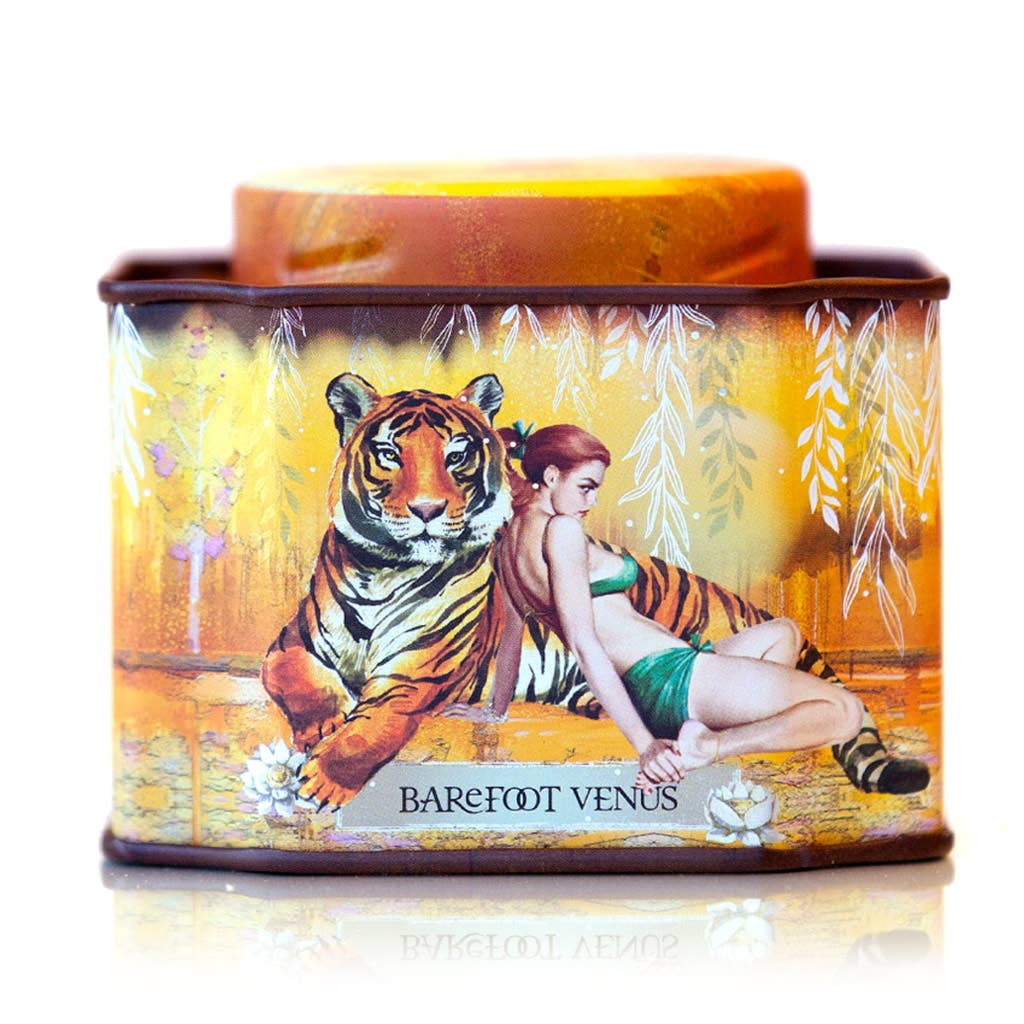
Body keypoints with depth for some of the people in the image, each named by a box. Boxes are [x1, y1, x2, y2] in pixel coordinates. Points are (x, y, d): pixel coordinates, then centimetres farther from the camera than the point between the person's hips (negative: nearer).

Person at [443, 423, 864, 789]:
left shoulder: (508, 541, 13)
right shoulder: (561, 530, -14)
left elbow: (510, 633, 26)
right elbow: (584, 645, -21)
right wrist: (644, 744, -25)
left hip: (640, 690, 10)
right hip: (668, 674, -10)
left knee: (783, 631, 33)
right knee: (844, 712, -11)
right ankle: (706, 748, -18)